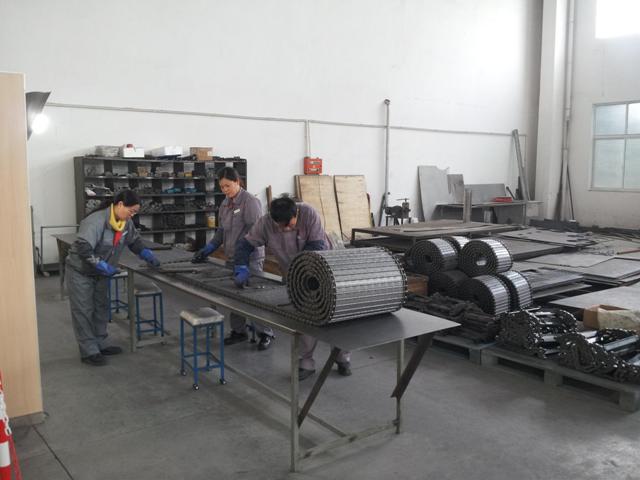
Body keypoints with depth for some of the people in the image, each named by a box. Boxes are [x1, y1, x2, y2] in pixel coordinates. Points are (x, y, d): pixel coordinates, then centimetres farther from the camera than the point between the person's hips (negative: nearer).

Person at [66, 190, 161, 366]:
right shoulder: (96, 220, -30)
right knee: (84, 310, -1)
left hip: (101, 272, 8)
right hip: (81, 271, -8)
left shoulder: (126, 222, -6)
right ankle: (88, 351, 6)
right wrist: (103, 266, -33)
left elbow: (134, 241, 10)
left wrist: (148, 255, -5)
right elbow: (83, 248, -35)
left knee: (101, 307, 15)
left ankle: (100, 343, 27)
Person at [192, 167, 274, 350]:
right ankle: (238, 331, 23)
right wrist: (207, 249, 9)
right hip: (232, 256, 8)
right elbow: (221, 231, 19)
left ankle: (266, 333, 6)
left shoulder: (250, 202, -12)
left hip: (250, 257, -8)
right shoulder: (225, 204, 13)